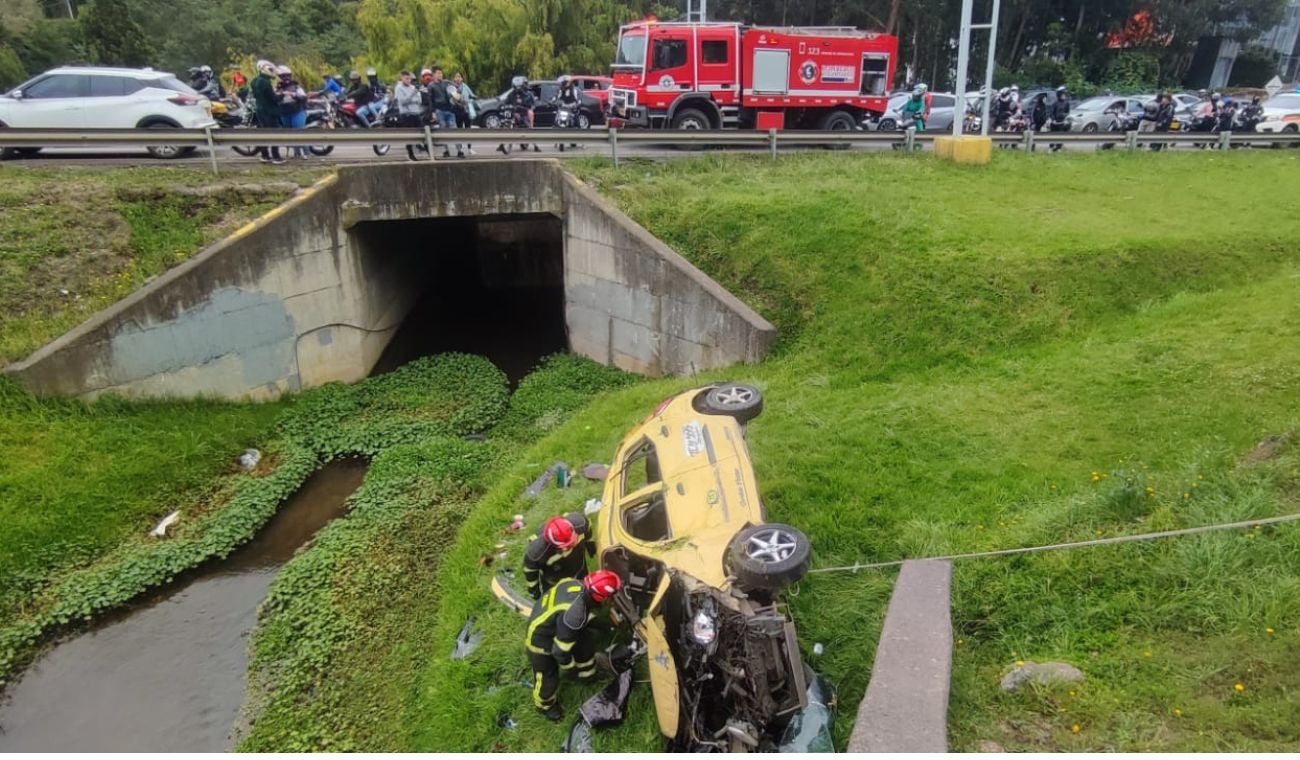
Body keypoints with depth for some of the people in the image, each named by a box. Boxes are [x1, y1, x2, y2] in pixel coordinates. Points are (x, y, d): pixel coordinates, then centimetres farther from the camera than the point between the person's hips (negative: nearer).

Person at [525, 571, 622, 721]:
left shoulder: (578, 584, -22)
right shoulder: (574, 616, -43)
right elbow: (560, 650, -28)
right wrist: (571, 668, -7)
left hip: (551, 622, 8)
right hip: (541, 638, -7)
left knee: (585, 645, 22)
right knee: (548, 679, 13)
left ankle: (586, 674, 53)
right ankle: (545, 705, 46)